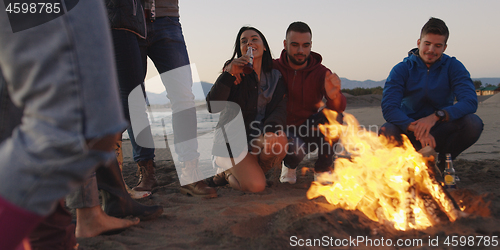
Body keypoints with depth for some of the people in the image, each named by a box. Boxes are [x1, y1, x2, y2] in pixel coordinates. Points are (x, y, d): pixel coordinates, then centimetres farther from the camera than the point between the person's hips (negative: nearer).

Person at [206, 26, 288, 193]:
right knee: (255, 186, -25)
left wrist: (271, 130, -27)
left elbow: (281, 108, -5)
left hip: (260, 136, 4)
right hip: (234, 138, -4)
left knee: (279, 142, -32)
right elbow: (212, 107, -17)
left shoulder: (276, 75, 8)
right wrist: (229, 74, -25)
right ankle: (229, 175, 12)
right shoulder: (235, 72, -3)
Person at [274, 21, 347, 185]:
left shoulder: (321, 72, -6)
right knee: (296, 148, -35)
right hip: (284, 130, -2)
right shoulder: (273, 68, -6)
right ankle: (289, 165, 7)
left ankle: (322, 170, -7)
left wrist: (334, 96, -45)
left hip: (310, 131, 2)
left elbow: (339, 107, -20)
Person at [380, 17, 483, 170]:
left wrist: (436, 116, -35)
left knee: (473, 123, -27)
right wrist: (416, 128, -36)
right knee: (387, 132, -33)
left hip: (441, 131, 1)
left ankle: (441, 163, 0)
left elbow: (470, 101, -18)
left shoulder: (453, 67, -2)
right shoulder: (401, 70, -6)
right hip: (410, 131, -1)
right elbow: (389, 108, -19)